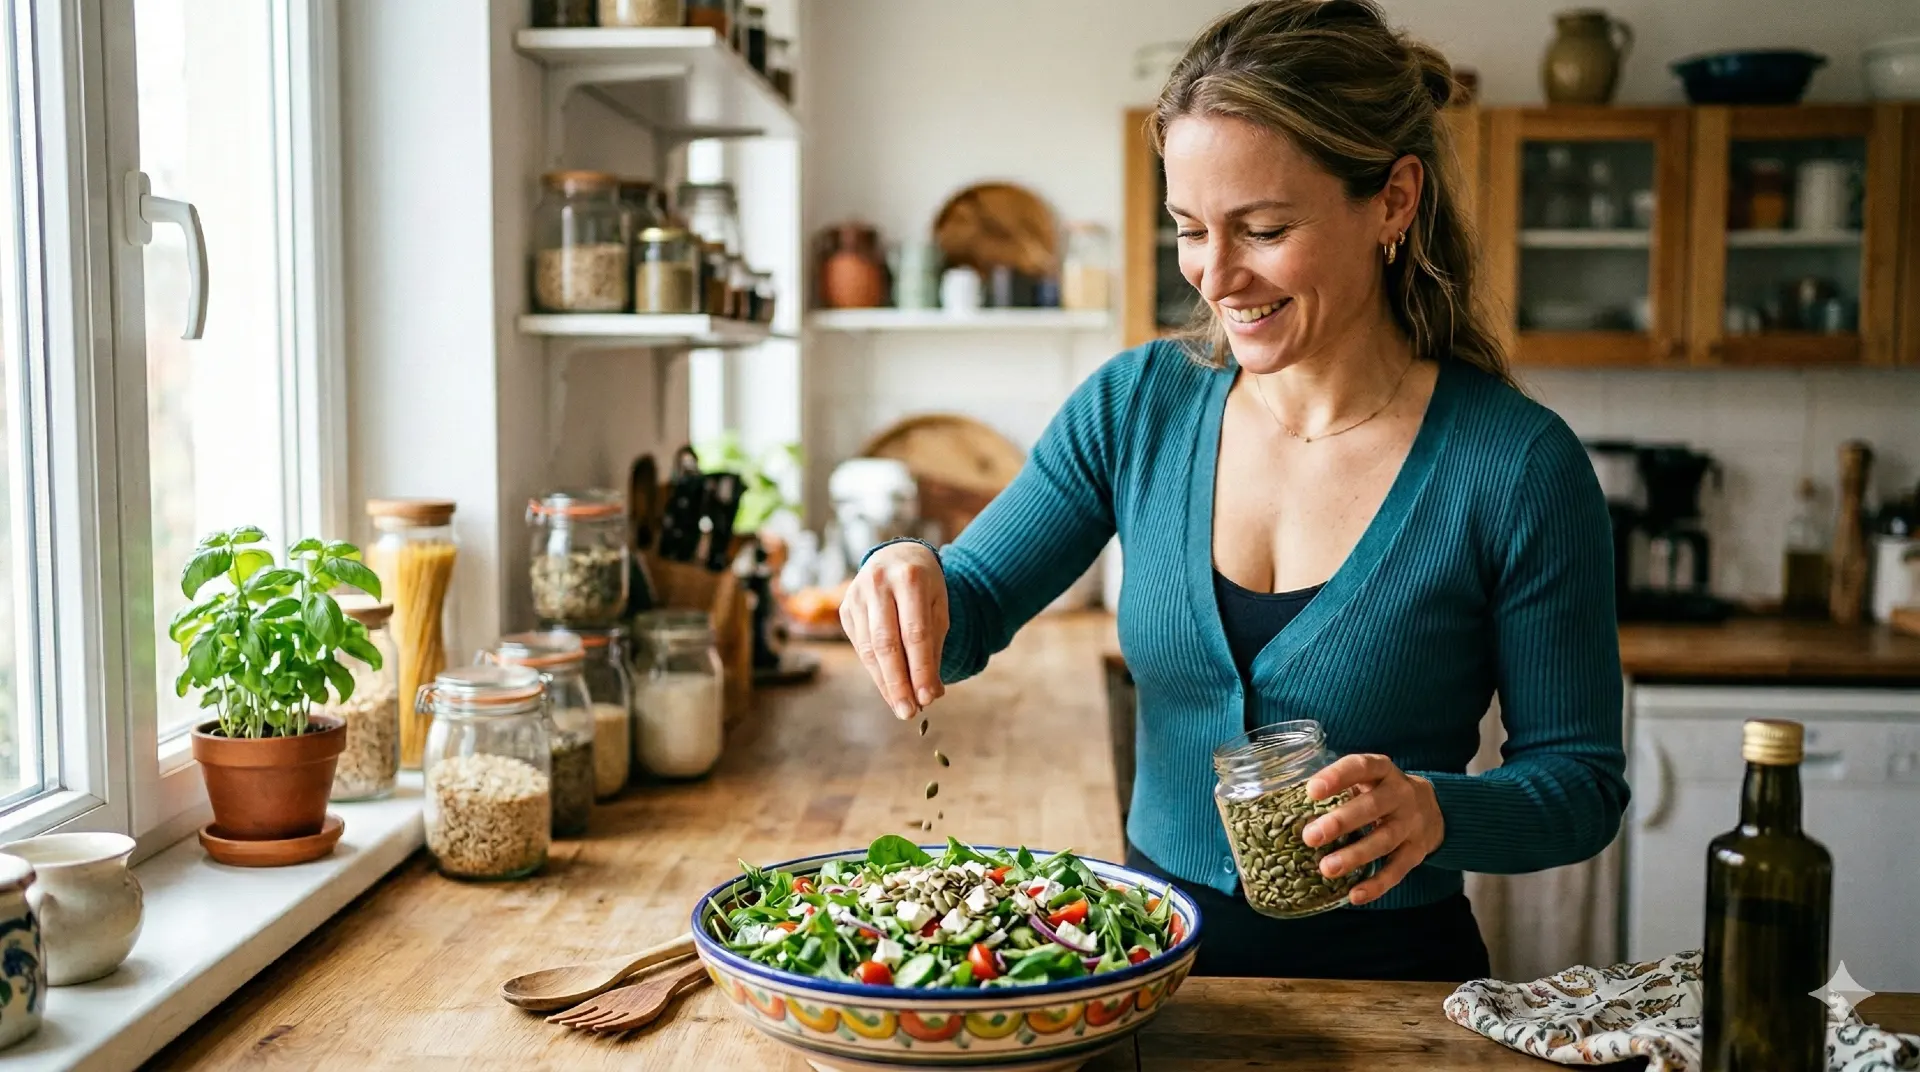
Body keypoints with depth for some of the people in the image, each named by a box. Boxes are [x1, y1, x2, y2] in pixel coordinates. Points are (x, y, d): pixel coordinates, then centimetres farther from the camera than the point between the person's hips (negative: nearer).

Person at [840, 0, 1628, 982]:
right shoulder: (1137, 404, -5)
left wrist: (1436, 810, -28)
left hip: (1382, 985, -5)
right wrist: (910, 579, -23)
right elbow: (969, 610, -1)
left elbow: (1582, 780, -8)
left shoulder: (1519, 468, -15)